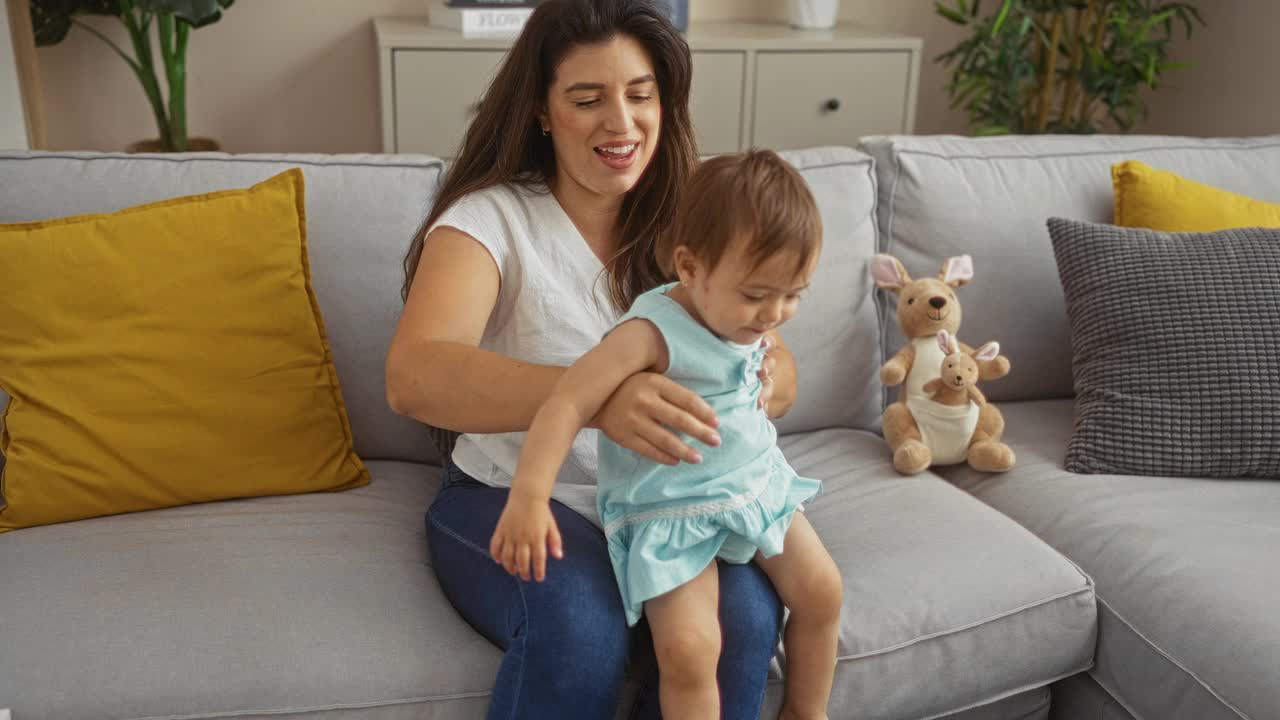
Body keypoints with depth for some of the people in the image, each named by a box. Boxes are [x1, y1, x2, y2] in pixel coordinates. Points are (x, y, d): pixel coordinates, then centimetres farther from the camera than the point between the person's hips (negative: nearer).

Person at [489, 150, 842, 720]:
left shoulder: (749, 322, -1)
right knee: (688, 648, -20)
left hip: (757, 482, 7)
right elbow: (567, 404, -35)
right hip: (672, 512, -7)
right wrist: (529, 497, -43)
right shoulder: (653, 332, -26)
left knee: (821, 590, 1)